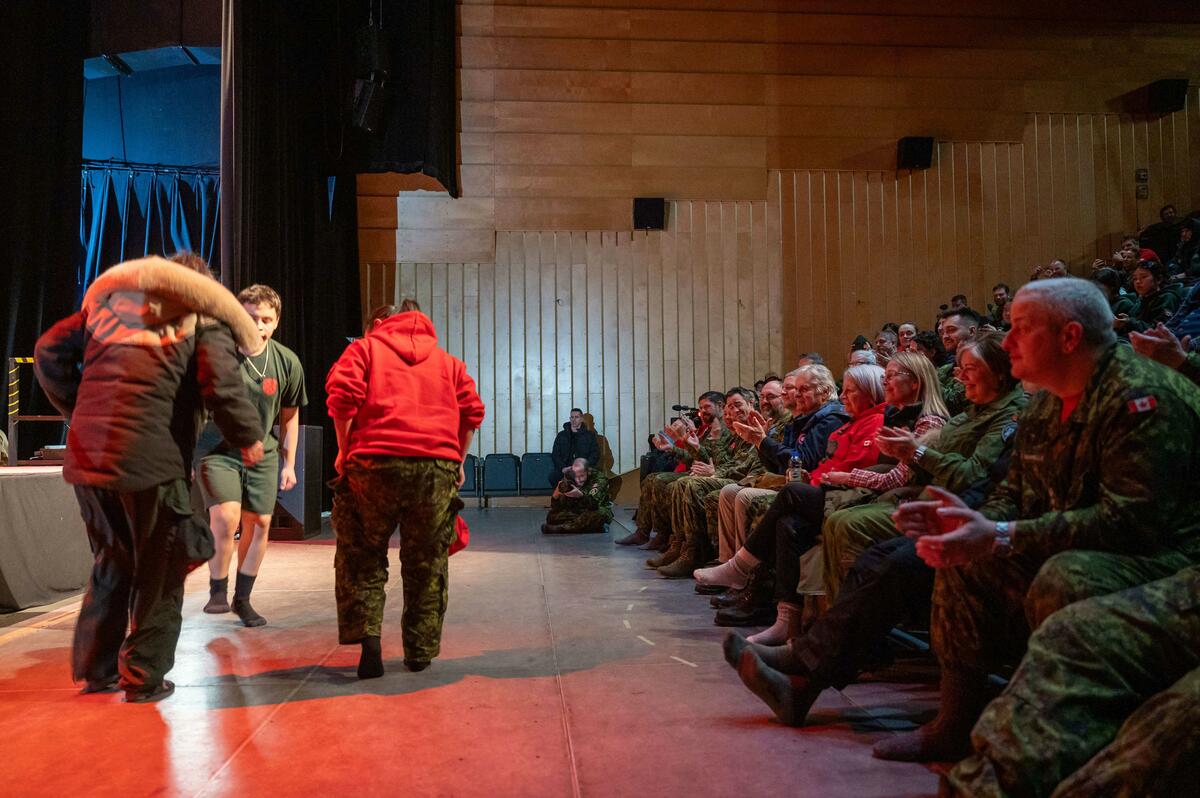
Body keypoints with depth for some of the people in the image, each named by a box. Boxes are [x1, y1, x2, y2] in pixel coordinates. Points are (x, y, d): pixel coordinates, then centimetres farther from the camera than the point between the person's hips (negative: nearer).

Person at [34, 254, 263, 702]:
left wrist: (79, 413, 22)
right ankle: (144, 678, 12)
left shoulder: (110, 297, 19)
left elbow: (49, 352, 15)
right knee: (159, 572, 9)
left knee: (111, 564, 21)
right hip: (152, 462, -5)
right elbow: (222, 386, -11)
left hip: (87, 458, 5)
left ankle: (95, 669, 28)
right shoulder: (202, 315, 4)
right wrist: (248, 436, 3)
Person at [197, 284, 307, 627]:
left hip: (262, 454, 4)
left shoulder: (288, 362, -5)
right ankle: (217, 591, 1)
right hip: (216, 450, -3)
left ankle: (242, 598, 22)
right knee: (226, 516, -20)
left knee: (259, 523, 4)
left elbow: (289, 415, 8)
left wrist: (289, 464, 10)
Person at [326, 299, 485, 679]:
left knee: (362, 558, 13)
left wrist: (345, 450, 6)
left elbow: (341, 395, -1)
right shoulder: (447, 361, 22)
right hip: (437, 468, 2)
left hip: (373, 462, -1)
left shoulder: (365, 348, 16)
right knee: (426, 564, 12)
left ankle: (368, 634, -1)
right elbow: (472, 412, 11)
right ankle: (420, 652, 19)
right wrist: (458, 461, 19)